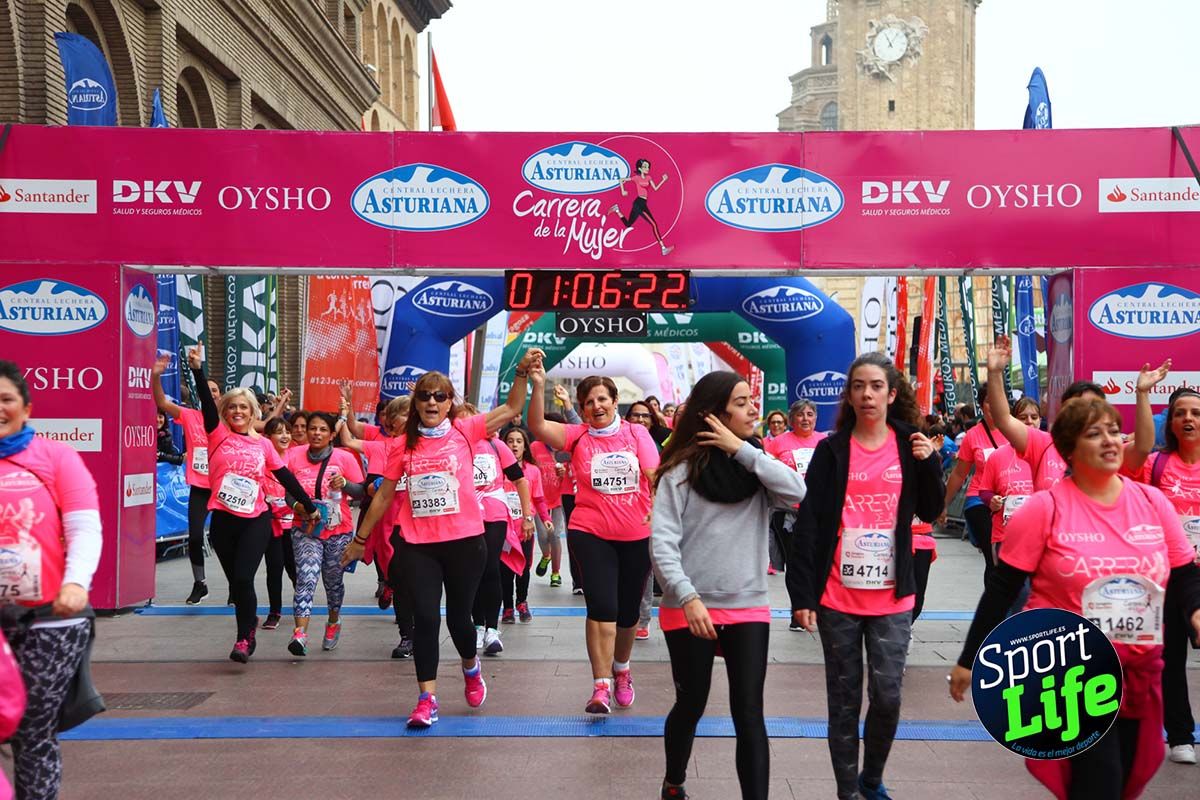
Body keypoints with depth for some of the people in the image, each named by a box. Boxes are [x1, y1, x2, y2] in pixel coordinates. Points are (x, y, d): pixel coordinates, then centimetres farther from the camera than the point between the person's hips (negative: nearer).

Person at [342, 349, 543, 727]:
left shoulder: (465, 432, 0)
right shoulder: (403, 445, 4)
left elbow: (511, 409, -3)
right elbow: (384, 495, 11)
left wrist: (523, 371, -16)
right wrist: (359, 539, 14)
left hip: (465, 542, -1)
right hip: (416, 546, 1)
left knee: (458, 616, 10)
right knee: (425, 617, -3)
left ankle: (471, 667, 42)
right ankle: (427, 699, 7)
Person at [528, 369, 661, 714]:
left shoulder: (637, 433, 1)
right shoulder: (578, 436, -1)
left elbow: (655, 475, -3)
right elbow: (538, 426, -15)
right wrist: (538, 386, -27)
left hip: (637, 535, 2)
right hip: (591, 533, -2)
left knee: (628, 610, 15)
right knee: (601, 606, -13)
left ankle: (621, 669, 41)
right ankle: (602, 685, -7)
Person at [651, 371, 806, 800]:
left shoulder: (756, 463, 4)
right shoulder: (682, 469, -8)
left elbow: (798, 493, -15)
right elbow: (662, 542, -12)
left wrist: (742, 450, -15)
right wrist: (688, 598, -21)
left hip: (749, 607, 2)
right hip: (690, 609, -2)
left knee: (749, 715, 0)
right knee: (691, 706, 14)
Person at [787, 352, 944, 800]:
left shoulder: (909, 444, 4)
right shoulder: (832, 450, -2)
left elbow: (930, 512, 9)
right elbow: (808, 524, -5)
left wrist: (929, 463, -7)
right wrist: (801, 594, -11)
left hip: (892, 596, 1)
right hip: (838, 595, -1)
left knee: (887, 695, 2)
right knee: (844, 700, 7)